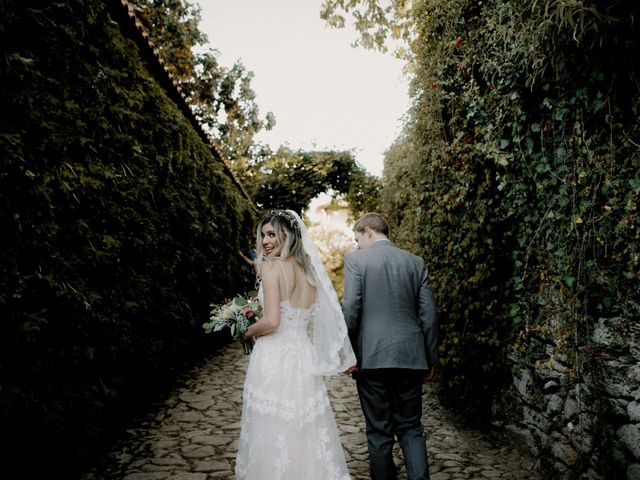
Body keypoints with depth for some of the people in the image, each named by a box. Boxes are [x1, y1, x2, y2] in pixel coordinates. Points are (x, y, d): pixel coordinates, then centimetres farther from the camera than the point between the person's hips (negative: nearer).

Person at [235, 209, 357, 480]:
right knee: (307, 434, 14)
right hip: (304, 359, 6)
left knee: (272, 434, 5)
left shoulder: (271, 266, -10)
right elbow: (320, 320, 11)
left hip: (274, 360, -6)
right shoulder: (310, 271, 9)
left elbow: (272, 321, -18)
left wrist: (248, 332, 0)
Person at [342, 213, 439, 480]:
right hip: (410, 356, 3)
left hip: (372, 357, -3)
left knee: (379, 431, 9)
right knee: (411, 428, 14)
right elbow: (429, 315, 7)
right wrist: (431, 358, 14)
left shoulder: (356, 259, -3)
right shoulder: (416, 262, 7)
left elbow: (350, 309, -10)